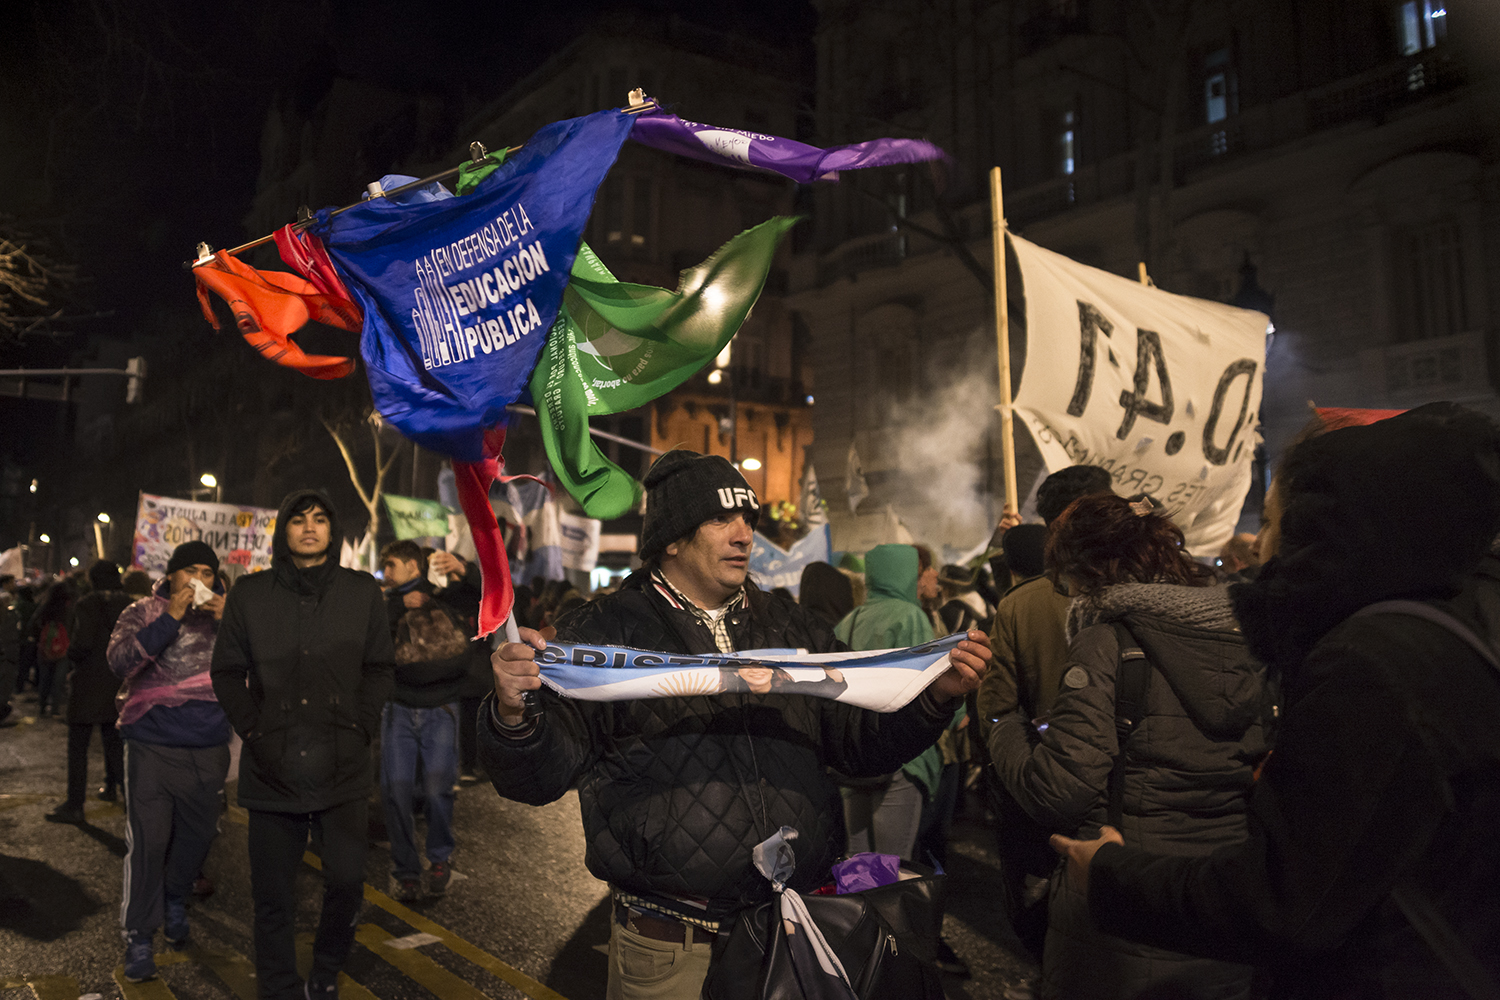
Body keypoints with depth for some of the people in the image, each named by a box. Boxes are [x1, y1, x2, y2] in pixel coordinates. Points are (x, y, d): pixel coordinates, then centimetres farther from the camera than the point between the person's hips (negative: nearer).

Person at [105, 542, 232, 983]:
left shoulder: (224, 614, 7)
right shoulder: (143, 613, 0)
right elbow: (120, 661, -17)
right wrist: (172, 617, -22)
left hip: (208, 751, 3)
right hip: (153, 746, -3)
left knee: (197, 834, 14)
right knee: (148, 840, -5)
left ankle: (175, 902, 39)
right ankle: (138, 935, 9)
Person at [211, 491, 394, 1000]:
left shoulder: (363, 591, 7)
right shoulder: (249, 595, 6)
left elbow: (379, 668, 9)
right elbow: (227, 672, 10)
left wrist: (359, 728, -3)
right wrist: (255, 732, -1)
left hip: (343, 766, 0)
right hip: (272, 767, 1)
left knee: (346, 879, -5)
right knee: (272, 892, 7)